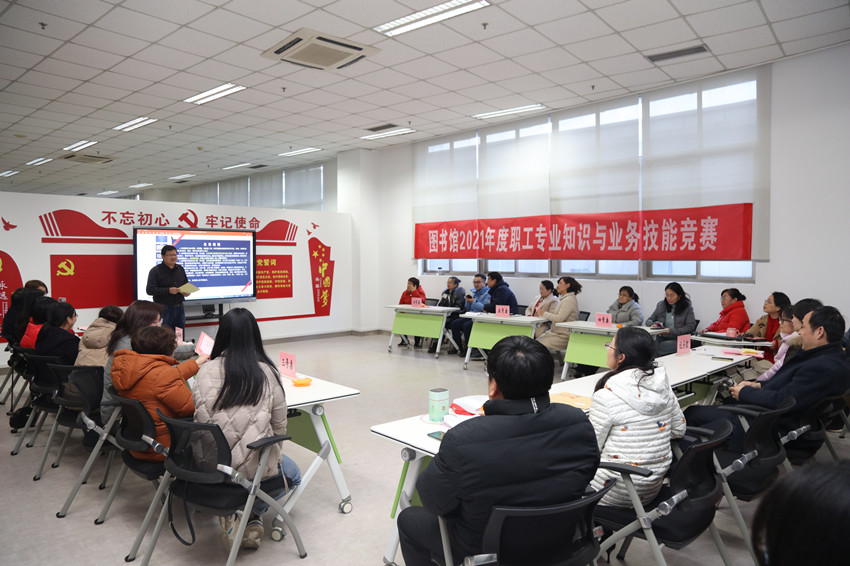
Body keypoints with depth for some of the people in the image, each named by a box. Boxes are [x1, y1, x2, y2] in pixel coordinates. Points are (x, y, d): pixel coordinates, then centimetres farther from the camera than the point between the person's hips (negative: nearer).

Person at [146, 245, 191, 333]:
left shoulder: (180, 269, 12)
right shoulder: (155, 271, -6)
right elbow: (150, 290, -13)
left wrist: (187, 291, 0)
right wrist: (168, 290, -22)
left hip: (179, 308, 5)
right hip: (164, 308, -5)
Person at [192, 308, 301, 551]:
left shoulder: (205, 371, -5)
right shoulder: (267, 373, -10)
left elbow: (201, 418, 5)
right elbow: (279, 429, -2)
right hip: (254, 465, -3)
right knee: (293, 475, 29)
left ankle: (231, 514, 14)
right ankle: (251, 517, 7)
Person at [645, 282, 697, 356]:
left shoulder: (687, 307, 1)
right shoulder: (661, 305, 10)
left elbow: (690, 327, -5)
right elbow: (649, 320, 17)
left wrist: (671, 331, -15)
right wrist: (652, 324, -8)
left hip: (678, 340, -3)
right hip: (661, 338, 3)